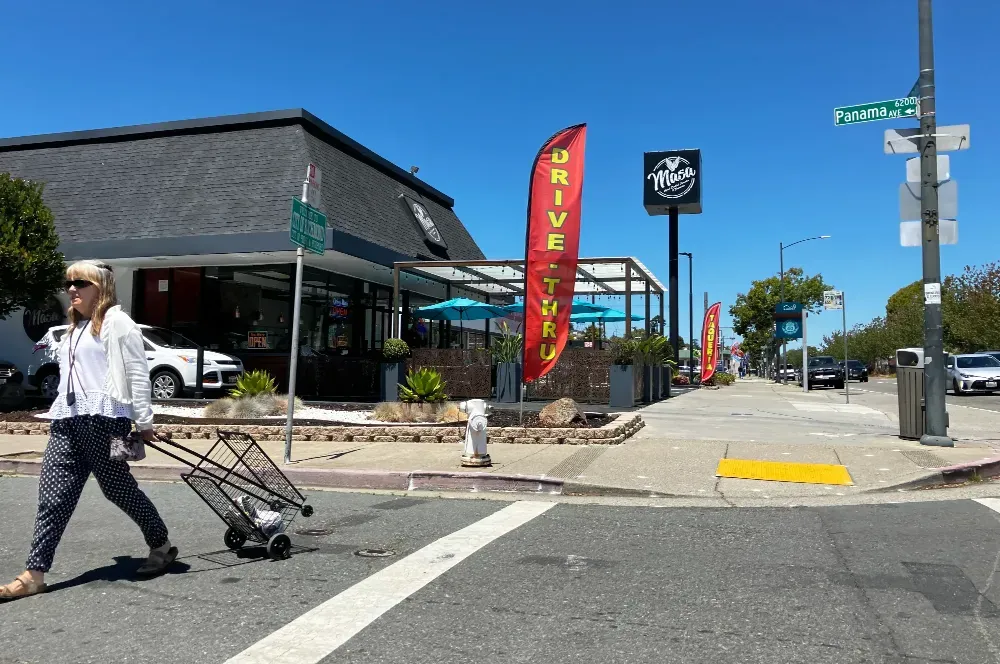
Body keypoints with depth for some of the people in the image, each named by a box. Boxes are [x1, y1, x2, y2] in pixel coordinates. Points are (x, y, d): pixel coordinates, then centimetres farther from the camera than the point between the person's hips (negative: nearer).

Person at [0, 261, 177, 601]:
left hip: (103, 419, -8)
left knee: (118, 488, 2)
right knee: (53, 495, 1)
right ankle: (34, 573, 4)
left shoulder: (117, 322, -5)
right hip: (66, 420, 8)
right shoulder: (74, 328, 23)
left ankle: (162, 546, 20)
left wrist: (144, 421, -11)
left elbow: (137, 374, -9)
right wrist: (61, 412, 20)